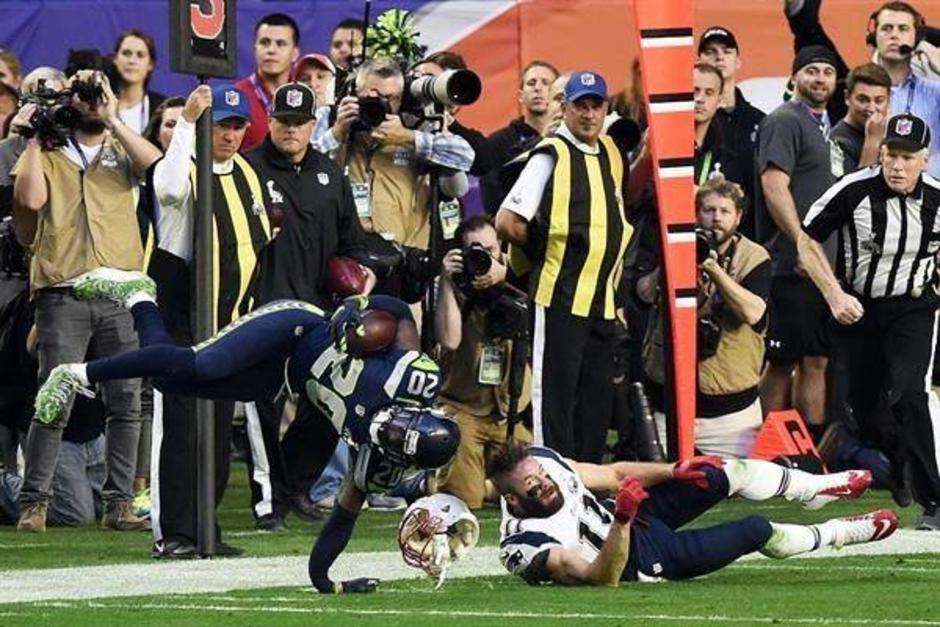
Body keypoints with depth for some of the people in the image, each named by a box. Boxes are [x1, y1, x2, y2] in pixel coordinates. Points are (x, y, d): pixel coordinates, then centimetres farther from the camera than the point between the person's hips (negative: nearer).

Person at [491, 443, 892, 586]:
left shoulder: (539, 460, -15)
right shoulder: (524, 545, -37)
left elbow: (612, 474, -1)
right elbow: (602, 577, -40)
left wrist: (677, 471, -10)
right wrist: (623, 518, -53)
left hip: (635, 517, 7)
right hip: (645, 557, -7)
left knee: (724, 474, 0)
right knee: (756, 531, -4)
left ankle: (816, 489, 27)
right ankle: (837, 533, 25)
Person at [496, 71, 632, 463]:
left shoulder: (610, 155, 13)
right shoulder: (551, 155, -10)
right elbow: (508, 222, -15)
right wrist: (544, 253, -1)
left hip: (602, 298, 7)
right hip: (561, 296, -7)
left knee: (598, 396, 9)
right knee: (555, 393, -5)